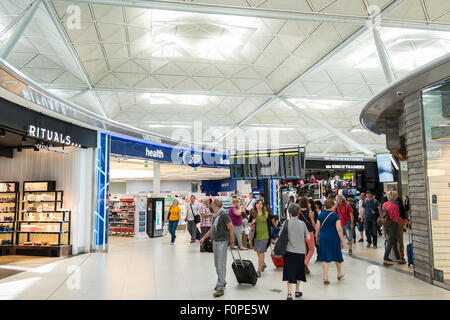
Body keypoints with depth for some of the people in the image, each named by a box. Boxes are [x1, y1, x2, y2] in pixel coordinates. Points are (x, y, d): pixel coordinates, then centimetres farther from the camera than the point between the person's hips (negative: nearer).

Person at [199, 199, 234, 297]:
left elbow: (231, 228, -13)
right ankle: (223, 282, 30)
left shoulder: (223, 214, -16)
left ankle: (220, 288, -2)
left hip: (222, 242, -9)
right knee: (217, 264, 16)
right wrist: (204, 237, 18)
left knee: (221, 265, -6)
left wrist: (231, 241, -7)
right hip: (215, 241, 9)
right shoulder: (214, 215, 11)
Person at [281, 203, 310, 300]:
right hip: (300, 251, 1)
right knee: (298, 271, 17)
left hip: (289, 251, -1)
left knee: (289, 272, 5)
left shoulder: (286, 223, -8)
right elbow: (308, 238, 0)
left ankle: (289, 293, -2)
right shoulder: (302, 223, -5)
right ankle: (297, 291, 30)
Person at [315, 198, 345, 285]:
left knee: (324, 258, 7)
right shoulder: (335, 216, -11)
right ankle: (339, 274, 38)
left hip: (323, 238, 2)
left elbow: (317, 228, 3)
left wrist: (317, 237, 18)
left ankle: (325, 278, 6)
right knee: (337, 256, 19)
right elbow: (339, 230, -12)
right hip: (334, 239, -2)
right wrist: (342, 241, -4)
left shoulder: (321, 215, -2)